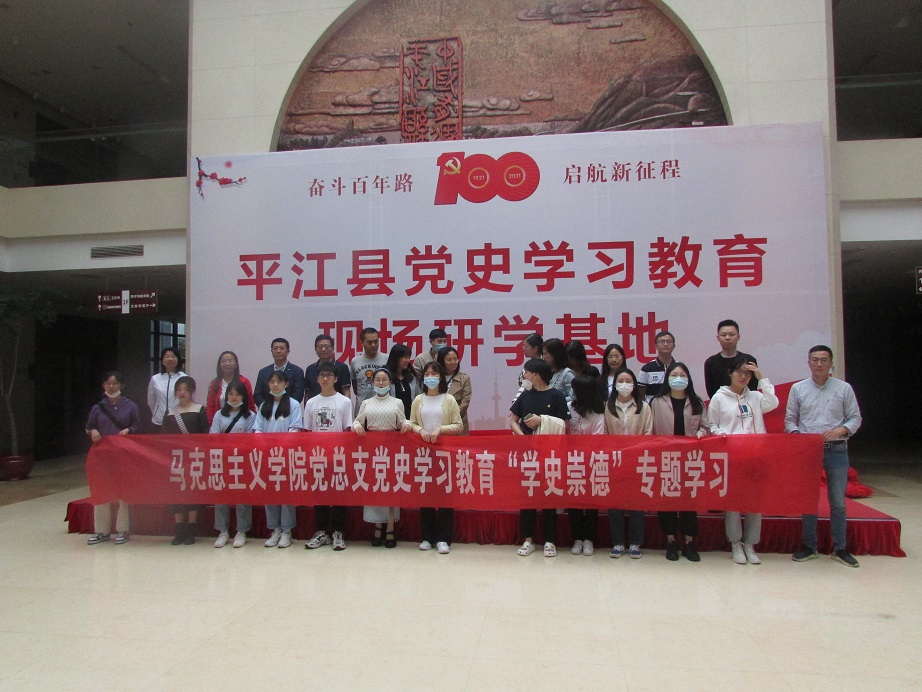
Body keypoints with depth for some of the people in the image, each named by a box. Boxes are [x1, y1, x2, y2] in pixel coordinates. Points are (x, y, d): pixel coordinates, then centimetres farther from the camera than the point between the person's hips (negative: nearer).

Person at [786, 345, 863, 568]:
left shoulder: (844, 388, 3)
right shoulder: (798, 389, 6)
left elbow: (855, 418, 5)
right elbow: (790, 420, 9)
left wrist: (841, 430, -13)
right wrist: (796, 434, -10)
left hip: (836, 450, -1)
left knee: (838, 501, 5)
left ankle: (840, 548, 17)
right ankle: (809, 546, 17)